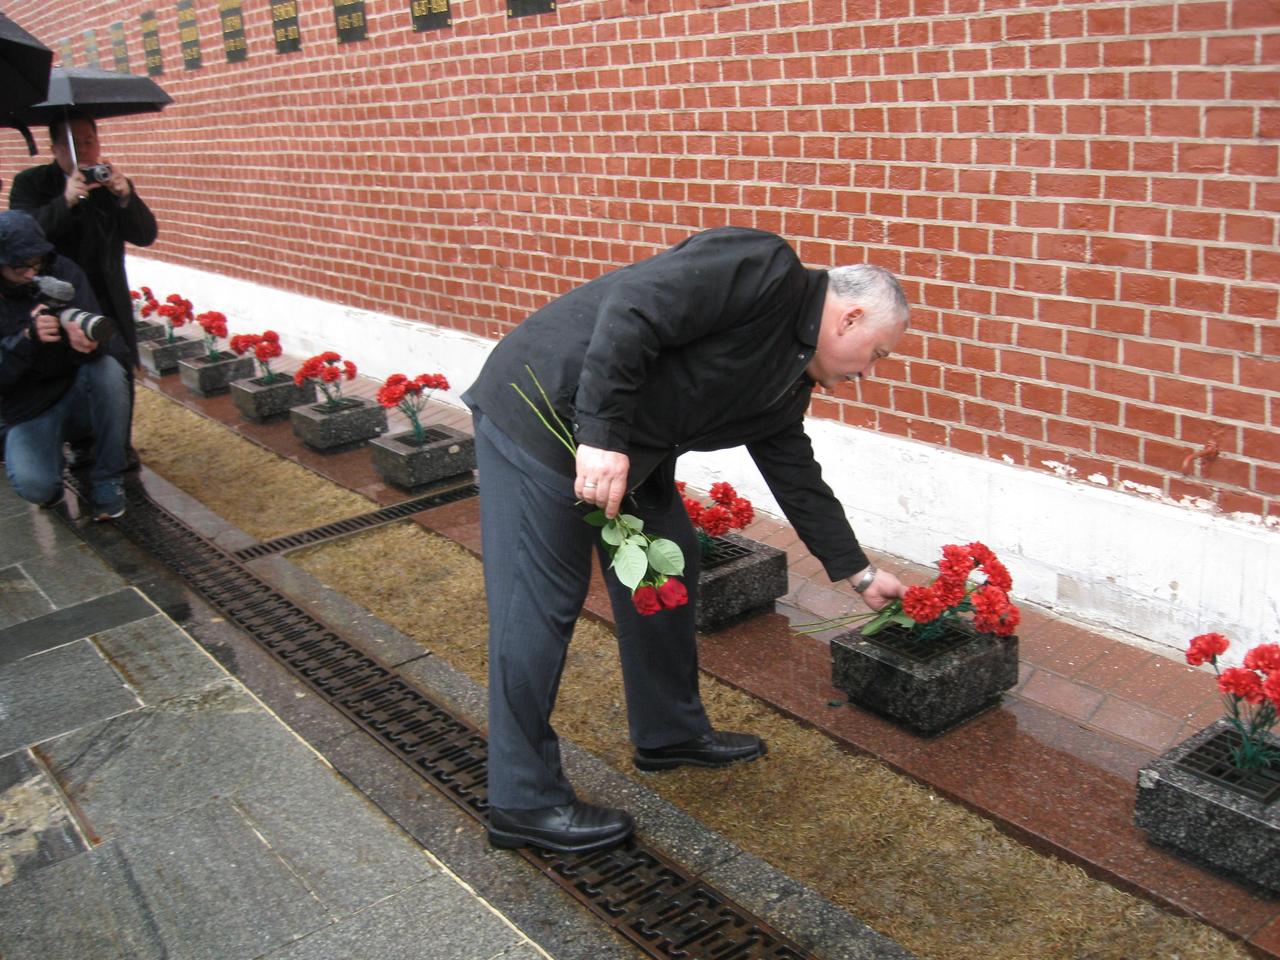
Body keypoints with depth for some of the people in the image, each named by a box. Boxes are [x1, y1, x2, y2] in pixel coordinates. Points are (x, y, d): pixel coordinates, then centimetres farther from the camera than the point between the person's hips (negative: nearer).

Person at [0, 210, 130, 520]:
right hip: (29, 411, -1)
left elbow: (115, 346, -16)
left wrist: (89, 342, -41)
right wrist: (28, 338, -36)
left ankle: (107, 480, -16)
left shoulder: (63, 273, -9)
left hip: (78, 394, 2)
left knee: (107, 367, -31)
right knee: (34, 485, -28)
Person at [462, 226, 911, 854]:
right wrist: (602, 435, -28)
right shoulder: (764, 269, -15)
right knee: (542, 605, -5)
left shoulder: (786, 382, 14)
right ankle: (523, 802, 7)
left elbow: (797, 477, 24)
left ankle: (669, 732, 34)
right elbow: (632, 309, -25)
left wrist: (858, 571, 30)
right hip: (544, 410, -10)